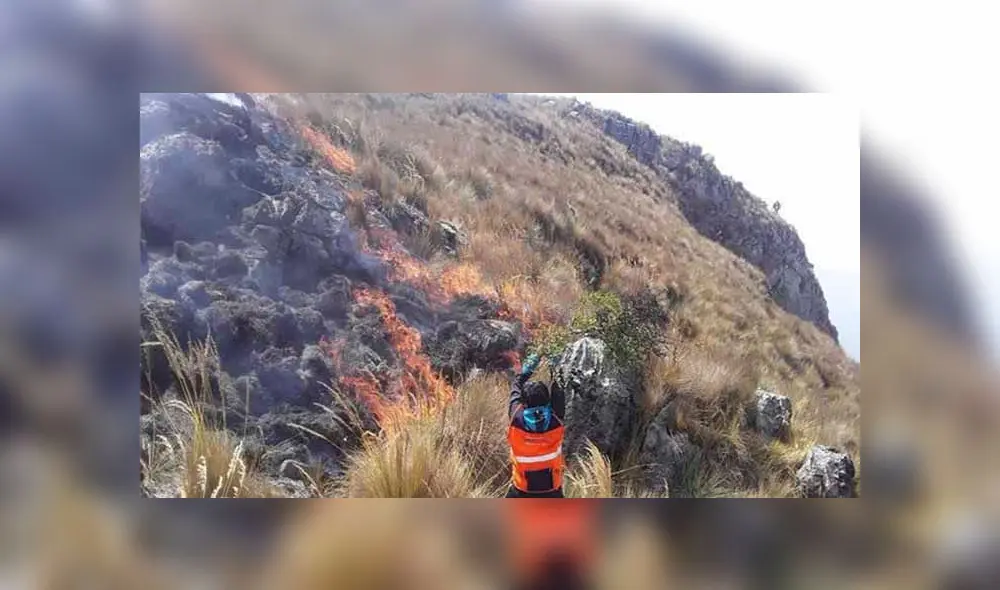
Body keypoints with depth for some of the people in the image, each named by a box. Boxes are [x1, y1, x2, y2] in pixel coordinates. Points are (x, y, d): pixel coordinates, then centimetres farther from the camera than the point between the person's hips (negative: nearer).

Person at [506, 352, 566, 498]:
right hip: (551, 489, 1)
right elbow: (558, 395, -1)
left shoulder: (517, 420, -20)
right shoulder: (555, 421, -19)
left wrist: (526, 371, 10)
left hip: (522, 489, -1)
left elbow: (515, 392, -2)